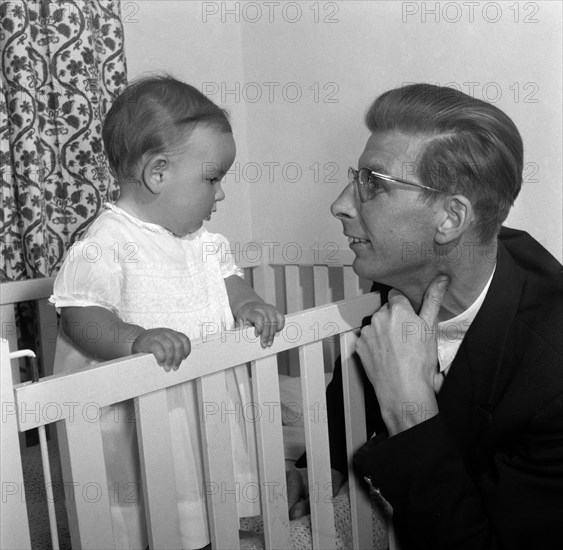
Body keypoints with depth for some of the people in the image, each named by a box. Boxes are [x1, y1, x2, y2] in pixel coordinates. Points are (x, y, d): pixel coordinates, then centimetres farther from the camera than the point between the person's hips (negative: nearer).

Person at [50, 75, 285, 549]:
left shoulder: (203, 240, 7)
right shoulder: (104, 247, -18)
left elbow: (225, 276, 16)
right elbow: (81, 317, -22)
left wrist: (247, 304, -5)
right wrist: (135, 339, -39)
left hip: (211, 403, 7)